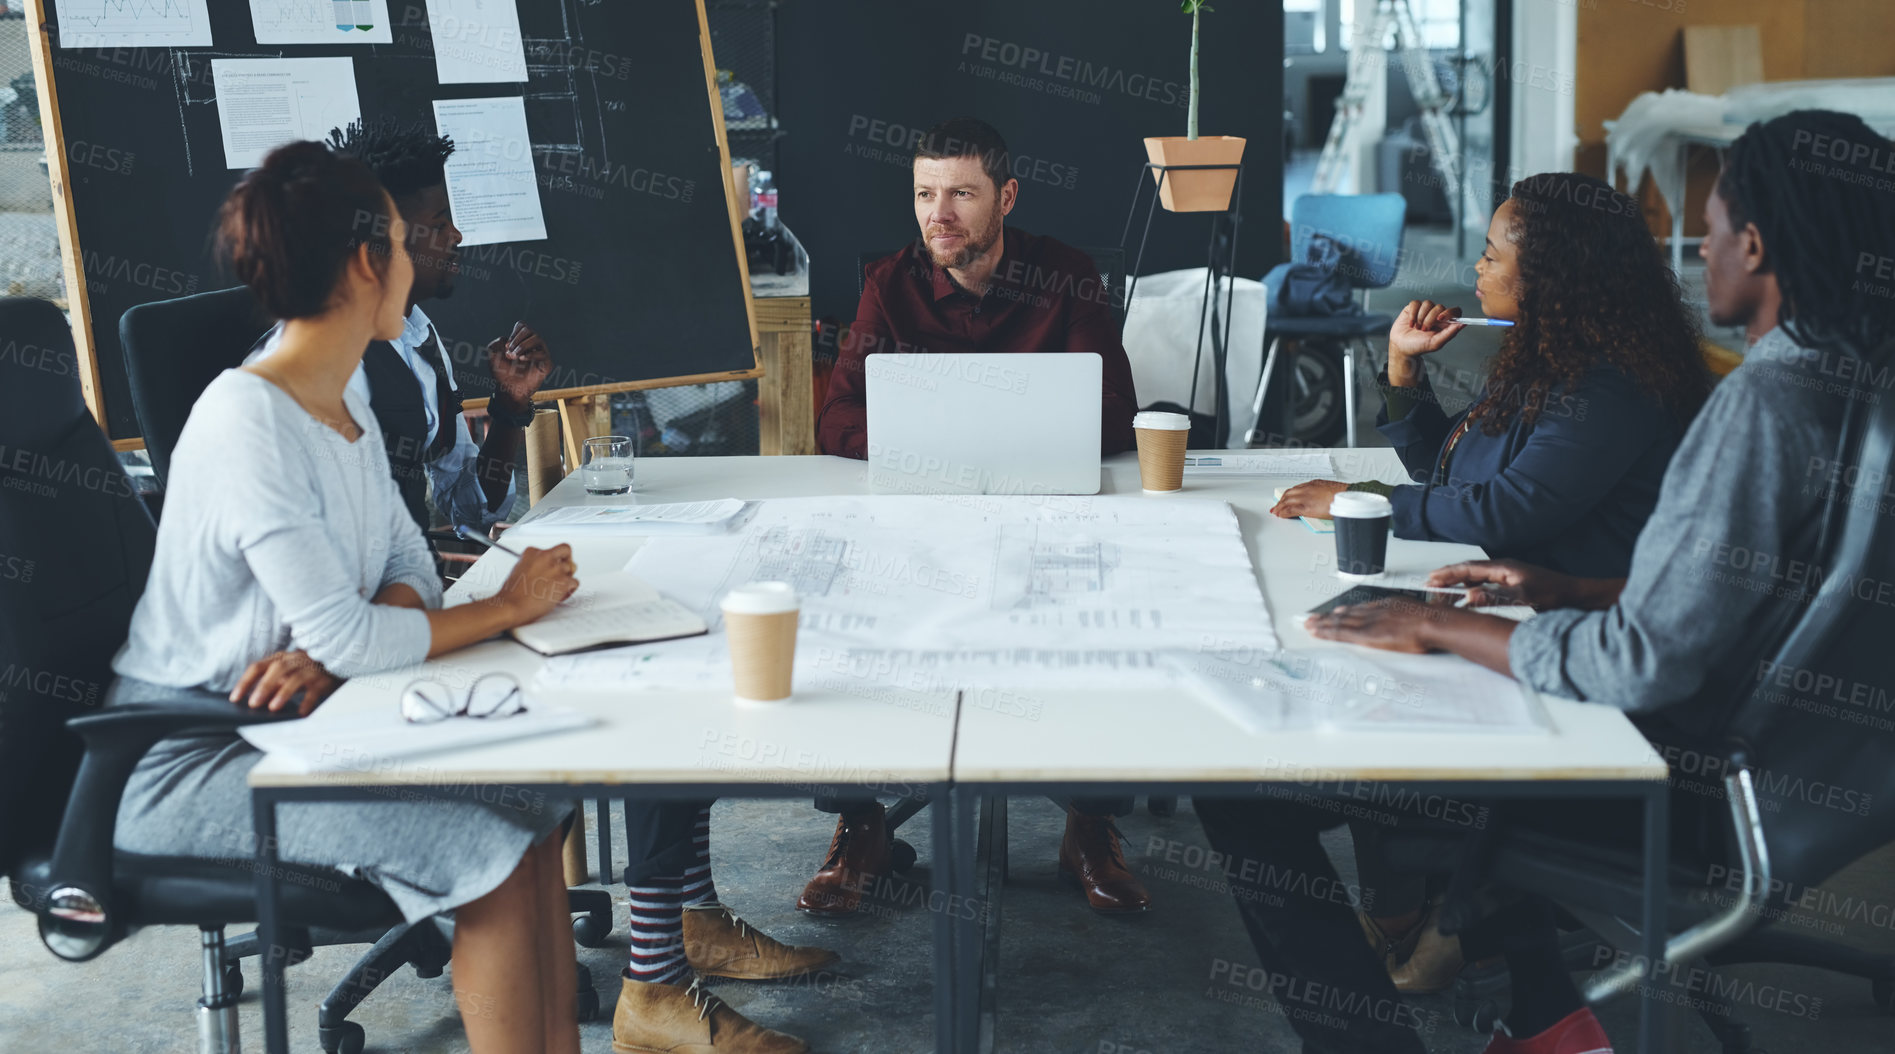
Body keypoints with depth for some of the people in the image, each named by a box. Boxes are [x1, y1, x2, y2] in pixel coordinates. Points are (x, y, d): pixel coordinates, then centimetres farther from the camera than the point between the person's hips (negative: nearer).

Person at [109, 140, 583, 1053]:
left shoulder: (344, 405, 8)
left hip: (292, 715, 9)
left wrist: (327, 655, -15)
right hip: (184, 758, -8)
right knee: (493, 847, -19)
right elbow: (349, 635, -25)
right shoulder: (246, 422, -23)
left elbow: (408, 564, 7)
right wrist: (508, 608, -12)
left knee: (533, 799, -7)